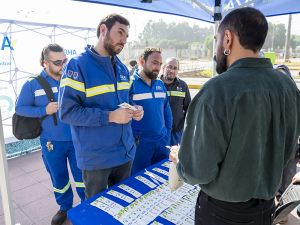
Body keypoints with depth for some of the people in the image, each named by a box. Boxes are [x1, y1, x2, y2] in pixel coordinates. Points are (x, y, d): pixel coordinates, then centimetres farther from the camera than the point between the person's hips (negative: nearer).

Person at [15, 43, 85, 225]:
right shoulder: (33, 84, -4)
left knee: (82, 175, 13)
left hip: (77, 139, 0)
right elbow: (20, 108, -1)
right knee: (59, 178, 18)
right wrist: (44, 110, -16)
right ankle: (64, 207, 42)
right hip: (52, 142, 0)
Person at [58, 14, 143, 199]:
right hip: (95, 156, -6)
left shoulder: (122, 68, 8)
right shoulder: (78, 65, -14)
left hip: (125, 151, 7)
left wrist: (134, 111, -4)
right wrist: (110, 116, -25)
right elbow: (67, 111, -20)